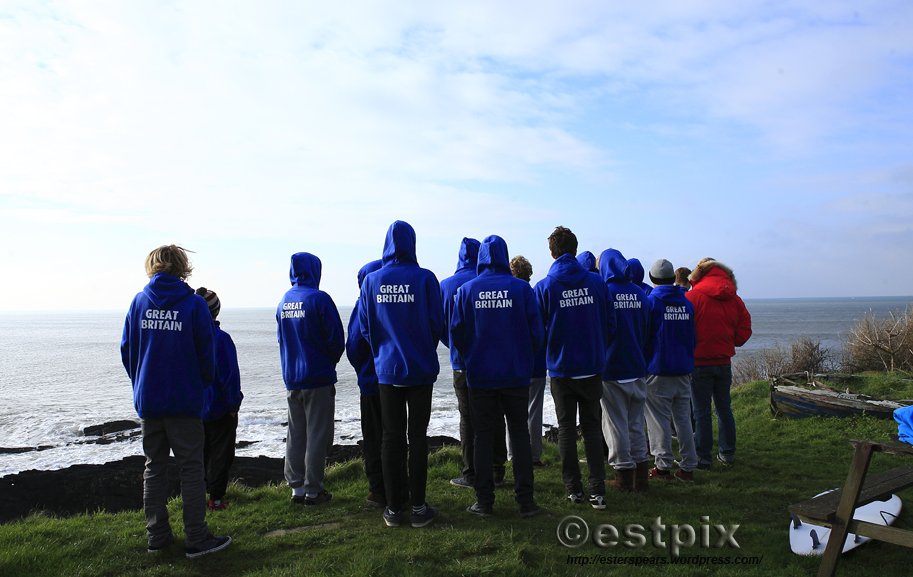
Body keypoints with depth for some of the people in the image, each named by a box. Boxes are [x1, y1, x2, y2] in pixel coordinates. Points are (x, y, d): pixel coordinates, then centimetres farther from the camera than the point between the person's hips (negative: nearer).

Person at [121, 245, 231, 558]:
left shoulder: (138, 302, 3)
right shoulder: (194, 304, -8)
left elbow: (126, 350, 8)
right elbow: (206, 354, -6)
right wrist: (202, 384, 12)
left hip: (147, 399, 4)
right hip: (183, 400, -4)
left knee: (154, 467, 14)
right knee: (191, 467, 3)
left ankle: (157, 535, 20)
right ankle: (196, 539, 6)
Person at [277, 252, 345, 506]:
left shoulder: (283, 302, 8)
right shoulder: (319, 299, -13)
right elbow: (337, 339, -13)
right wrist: (329, 362, 5)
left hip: (291, 378, 6)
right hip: (318, 379, -6)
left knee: (295, 434, 13)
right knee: (317, 435, 2)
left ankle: (296, 487, 18)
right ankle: (313, 490, 7)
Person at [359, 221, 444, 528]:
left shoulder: (371, 281, -1)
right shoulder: (425, 278, -9)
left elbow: (364, 326, 3)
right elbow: (437, 323, -6)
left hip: (386, 368, 2)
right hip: (420, 368, -2)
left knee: (391, 437, 10)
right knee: (417, 436, 5)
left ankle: (393, 509, 16)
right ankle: (418, 508, 11)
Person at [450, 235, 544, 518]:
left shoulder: (466, 290, -3)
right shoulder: (521, 288, -5)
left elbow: (456, 333, 1)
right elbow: (536, 332, -4)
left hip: (480, 375, 0)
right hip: (516, 375, 0)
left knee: (483, 436, 8)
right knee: (519, 433, 10)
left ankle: (484, 501, 13)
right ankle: (525, 500, 13)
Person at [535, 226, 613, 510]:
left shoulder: (544, 287, -8)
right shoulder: (596, 282, -3)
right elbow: (609, 323, 2)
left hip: (561, 368, -1)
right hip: (592, 367, 2)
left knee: (566, 428, 10)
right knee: (591, 427, 11)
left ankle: (574, 489, 15)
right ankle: (597, 490, 6)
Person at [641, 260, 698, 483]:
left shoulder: (651, 301, -7)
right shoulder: (687, 303, 9)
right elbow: (692, 337, 15)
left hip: (658, 369, -5)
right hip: (683, 370, 5)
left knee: (659, 419, 1)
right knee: (683, 418, 9)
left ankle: (663, 467, 4)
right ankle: (688, 467, 12)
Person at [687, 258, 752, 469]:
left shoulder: (693, 296, -12)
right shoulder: (735, 300, 4)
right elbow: (744, 332, 5)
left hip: (700, 362, -5)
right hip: (724, 362, 5)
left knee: (702, 412, 2)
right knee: (724, 408, 16)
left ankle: (703, 457, 7)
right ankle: (727, 454, 24)